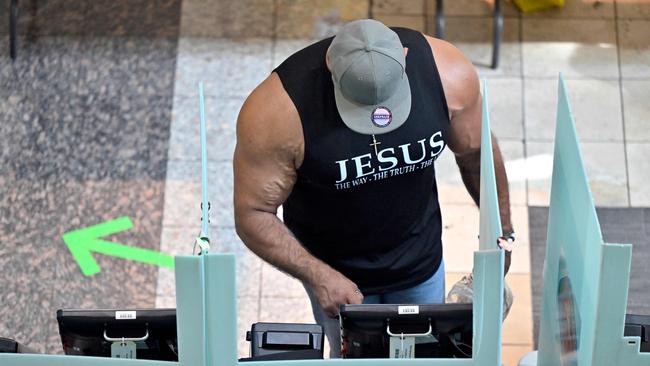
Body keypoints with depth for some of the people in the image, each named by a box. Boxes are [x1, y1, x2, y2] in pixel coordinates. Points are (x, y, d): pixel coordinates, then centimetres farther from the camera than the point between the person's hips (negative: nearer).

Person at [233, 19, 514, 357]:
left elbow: (476, 153, -5)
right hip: (335, 269, -2)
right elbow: (253, 214, -22)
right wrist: (318, 275, -31)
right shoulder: (277, 110, -33)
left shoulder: (448, 75, -25)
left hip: (421, 262, 2)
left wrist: (502, 232, 7)